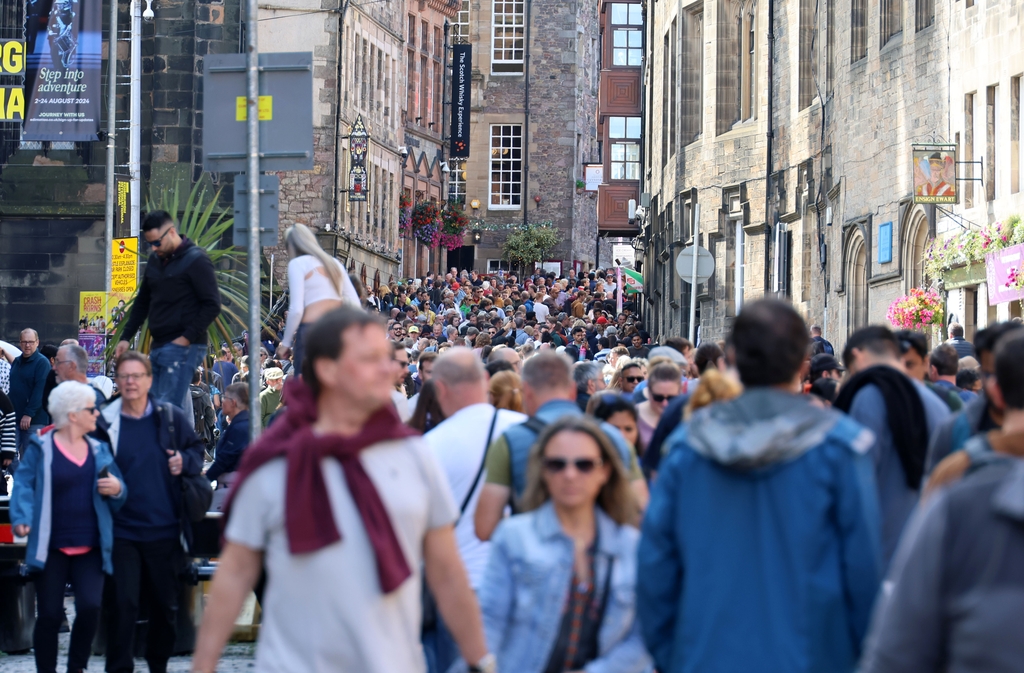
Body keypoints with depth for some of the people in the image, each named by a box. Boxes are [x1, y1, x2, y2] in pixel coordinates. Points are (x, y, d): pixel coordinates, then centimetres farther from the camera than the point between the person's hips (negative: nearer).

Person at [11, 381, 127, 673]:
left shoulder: (99, 450, 14)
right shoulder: (40, 449, 0)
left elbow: (119, 494, 20)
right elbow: (24, 486, -9)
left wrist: (117, 490, -5)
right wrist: (22, 519, -26)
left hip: (90, 550, 3)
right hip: (51, 550, -3)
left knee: (90, 606, -12)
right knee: (50, 615, -1)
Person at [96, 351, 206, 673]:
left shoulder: (172, 417, 3)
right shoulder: (105, 422, 0)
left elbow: (197, 449, 15)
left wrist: (185, 461, -5)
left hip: (165, 529, 2)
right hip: (122, 531, -2)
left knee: (165, 604, 11)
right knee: (123, 603, -5)